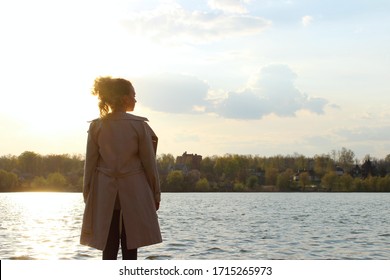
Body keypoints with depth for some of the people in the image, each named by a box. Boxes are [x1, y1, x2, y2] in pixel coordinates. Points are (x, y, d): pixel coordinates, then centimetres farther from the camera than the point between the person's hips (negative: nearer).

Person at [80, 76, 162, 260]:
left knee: (109, 251, 5)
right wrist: (156, 195, 7)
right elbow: (149, 163, -2)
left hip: (105, 195, 2)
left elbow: (90, 164, 2)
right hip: (134, 193, -2)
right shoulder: (139, 125, -6)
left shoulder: (96, 126, -1)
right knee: (130, 251, 4)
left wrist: (87, 196, 10)